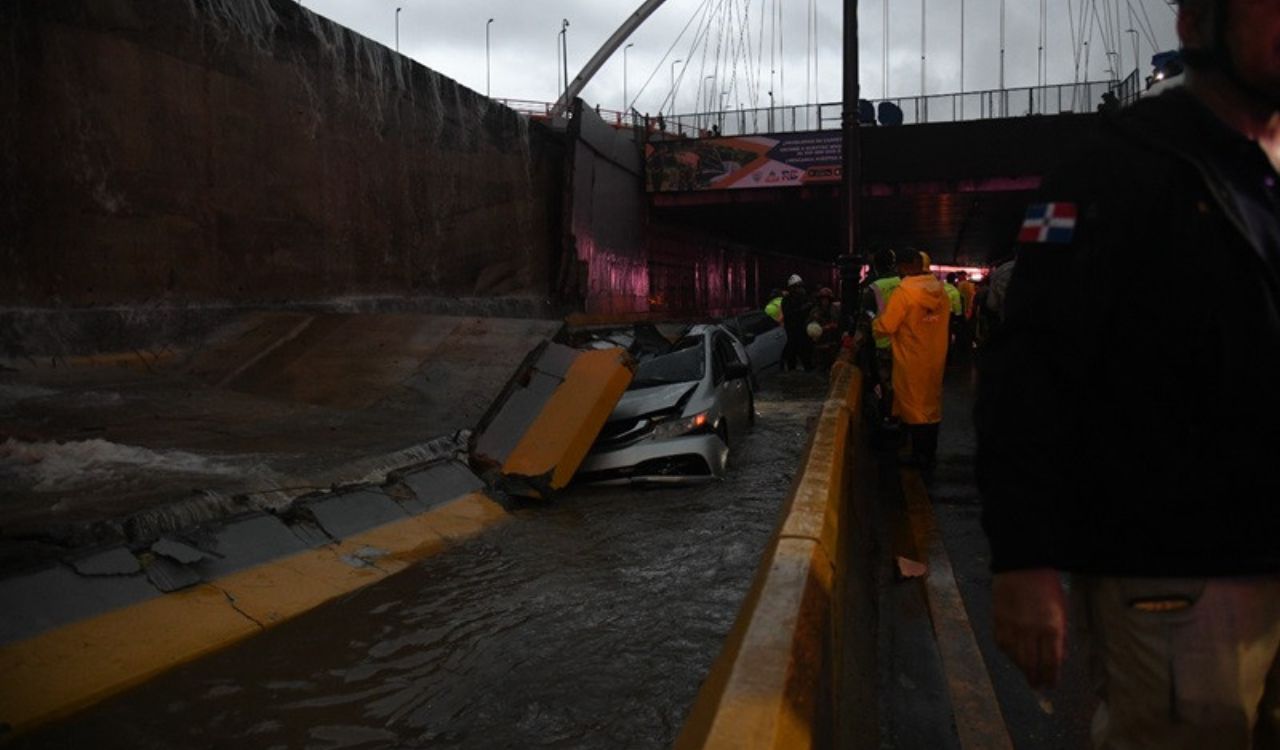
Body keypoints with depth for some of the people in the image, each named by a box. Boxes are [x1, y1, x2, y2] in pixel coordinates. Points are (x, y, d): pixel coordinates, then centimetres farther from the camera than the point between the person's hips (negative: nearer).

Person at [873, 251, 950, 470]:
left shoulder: (904, 292, -18)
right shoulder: (940, 290, 1)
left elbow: (885, 326, -16)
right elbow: (945, 322, 8)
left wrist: (872, 321, 3)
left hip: (912, 361, -6)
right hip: (936, 359, 6)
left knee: (914, 407, 5)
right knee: (931, 405, 15)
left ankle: (920, 457, 11)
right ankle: (930, 454, 24)